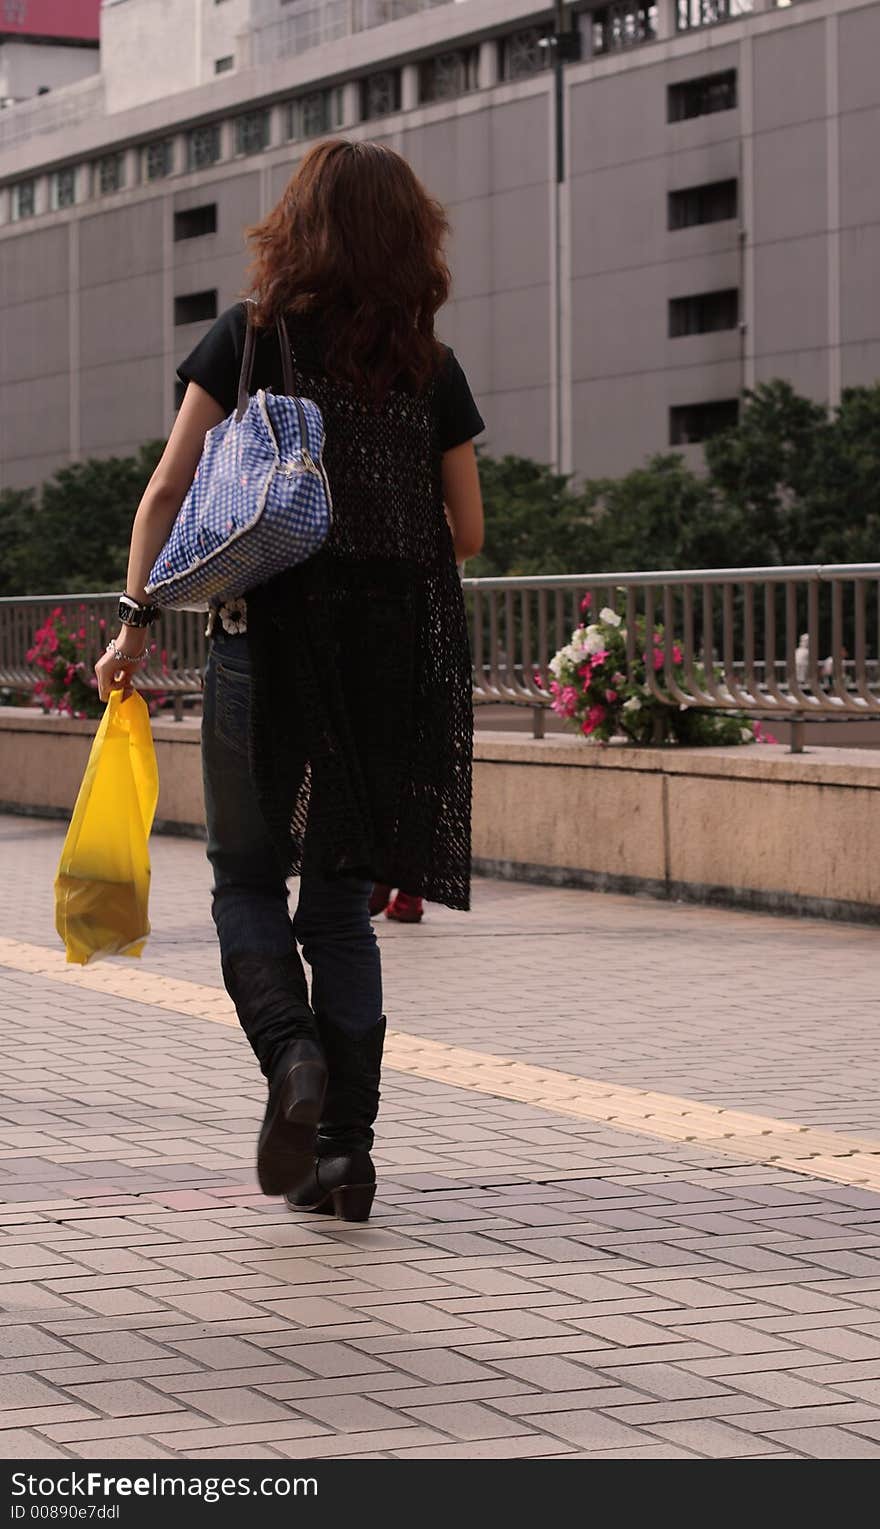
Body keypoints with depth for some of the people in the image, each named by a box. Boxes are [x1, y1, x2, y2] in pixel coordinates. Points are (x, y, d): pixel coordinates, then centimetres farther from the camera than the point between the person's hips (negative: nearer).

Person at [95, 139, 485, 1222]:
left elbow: (170, 488, -5)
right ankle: (344, 1147, 6)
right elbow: (466, 534, 9)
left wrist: (135, 619, -4)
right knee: (341, 893, 9)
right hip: (399, 648, 2)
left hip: (270, 632, -2)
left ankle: (290, 1055, -16)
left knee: (250, 875, 11)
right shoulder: (431, 368, 6)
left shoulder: (248, 339, 0)